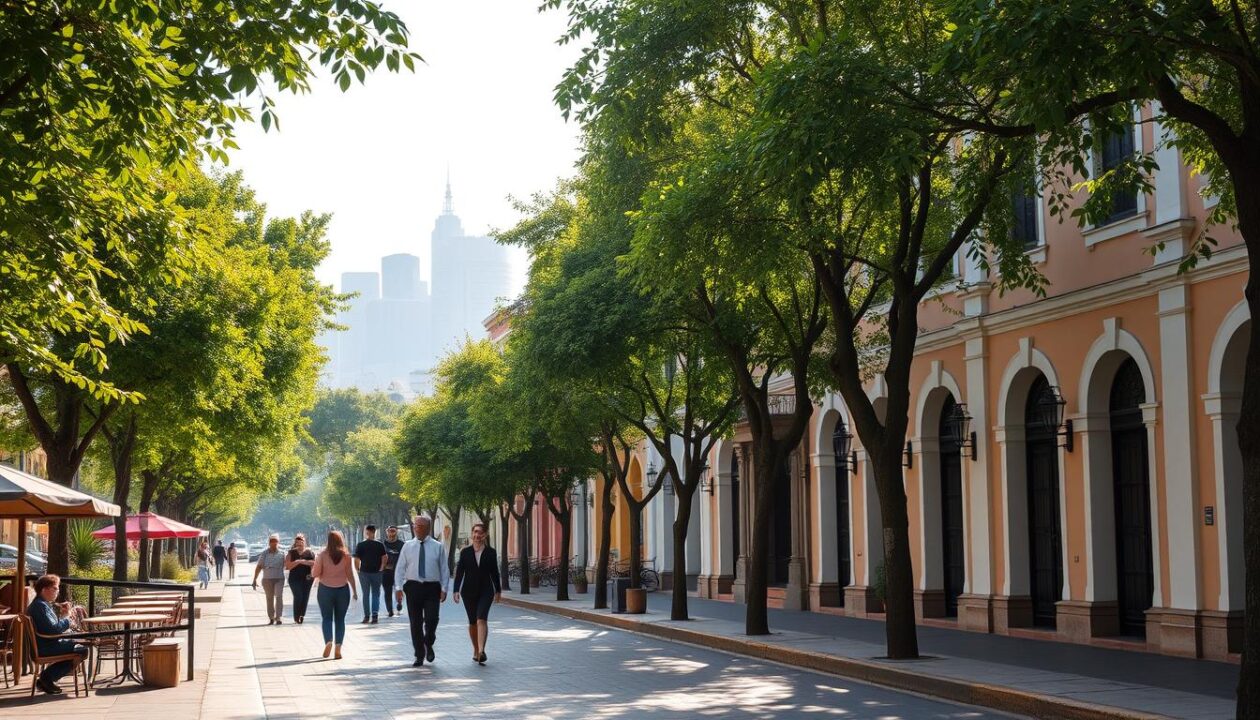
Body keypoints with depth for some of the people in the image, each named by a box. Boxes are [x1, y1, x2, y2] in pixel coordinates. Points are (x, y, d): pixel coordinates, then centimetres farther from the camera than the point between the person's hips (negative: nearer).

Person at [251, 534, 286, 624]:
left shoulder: (281, 553, 2)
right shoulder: (265, 554, 4)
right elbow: (258, 567, 4)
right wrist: (255, 579, 0)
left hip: (279, 579, -2)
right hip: (267, 579, 2)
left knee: (279, 596, -15)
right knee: (269, 599, 8)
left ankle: (278, 617, -15)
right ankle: (271, 618, 17)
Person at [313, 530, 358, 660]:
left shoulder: (323, 555, -8)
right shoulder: (346, 556, -4)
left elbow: (316, 574, -5)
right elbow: (350, 575, -2)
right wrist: (355, 591, 5)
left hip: (325, 589, -1)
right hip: (342, 589, 1)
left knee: (327, 618, 8)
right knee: (340, 619, 8)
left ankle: (328, 641, -15)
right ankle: (338, 648, 2)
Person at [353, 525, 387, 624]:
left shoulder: (360, 545, -3)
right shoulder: (379, 544, -2)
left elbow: (356, 560, -6)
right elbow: (384, 558, -5)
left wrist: (358, 570, 7)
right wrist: (381, 568, 7)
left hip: (364, 572, 0)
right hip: (376, 572, 0)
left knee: (366, 594, 10)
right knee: (375, 594, 7)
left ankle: (366, 616, 11)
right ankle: (374, 615, -5)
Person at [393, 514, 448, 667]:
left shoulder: (437, 546, 3)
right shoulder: (408, 546, 6)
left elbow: (444, 569, 4)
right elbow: (400, 568, 5)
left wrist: (444, 589, -3)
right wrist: (398, 587, -5)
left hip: (432, 588, -1)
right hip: (413, 587, 1)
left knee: (431, 619, -13)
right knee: (415, 623, 4)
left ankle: (428, 644, 16)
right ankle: (419, 656, 16)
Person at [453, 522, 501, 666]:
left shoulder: (490, 552, 3)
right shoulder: (465, 552, 2)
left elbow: (495, 572, 9)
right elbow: (459, 572, 0)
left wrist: (498, 591, 15)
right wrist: (456, 590, -7)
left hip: (486, 591, -2)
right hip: (469, 591, 2)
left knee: (481, 619, -17)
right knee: (472, 622, 9)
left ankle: (481, 651, -27)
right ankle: (476, 650, 24)